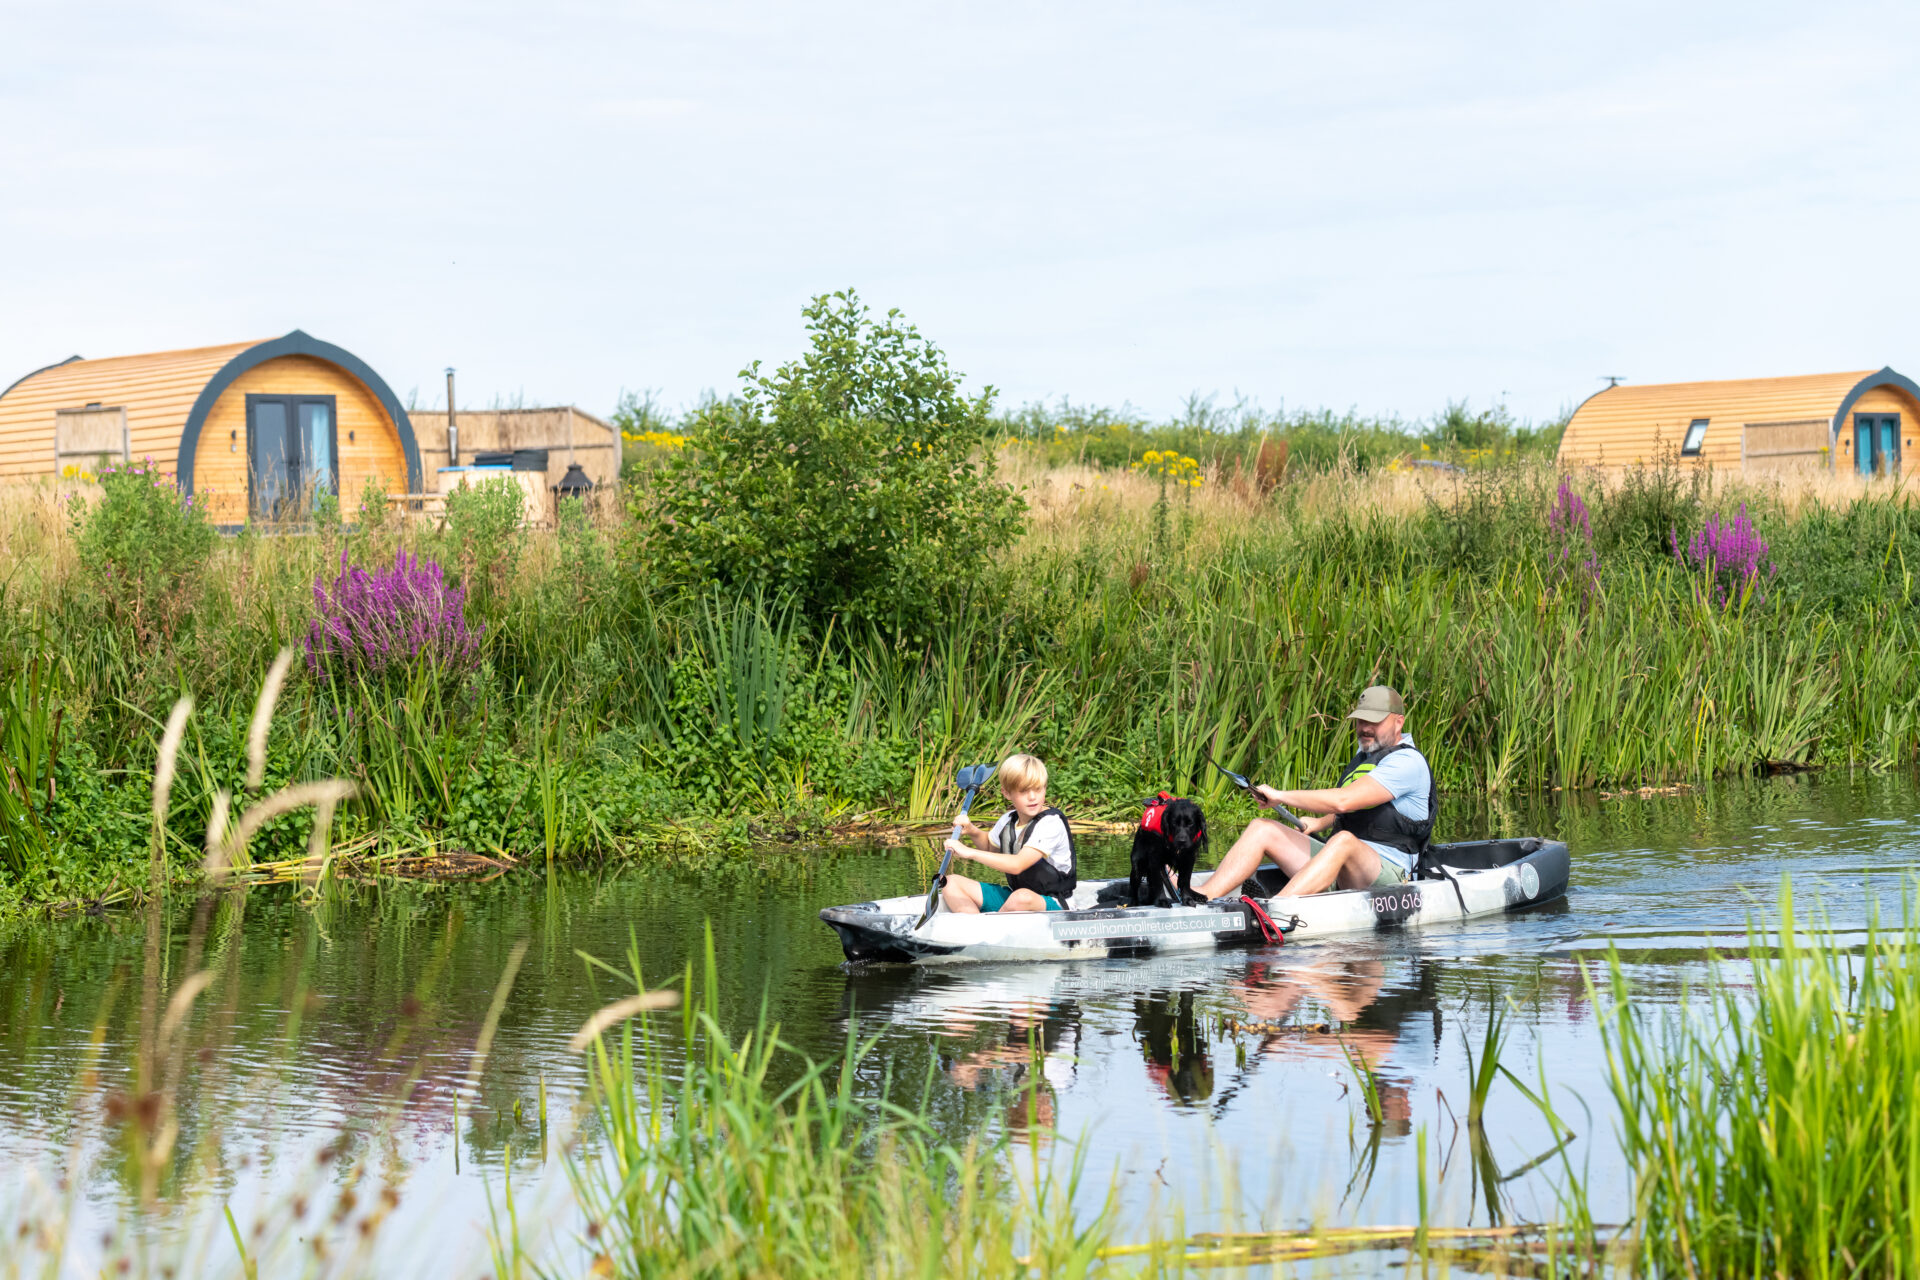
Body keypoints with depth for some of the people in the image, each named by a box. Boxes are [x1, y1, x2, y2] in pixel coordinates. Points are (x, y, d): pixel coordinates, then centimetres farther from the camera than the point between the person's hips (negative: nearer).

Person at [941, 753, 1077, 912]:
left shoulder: (1051, 823, -19)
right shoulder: (1008, 820, 5)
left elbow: (1017, 865, -31)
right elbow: (990, 846, 30)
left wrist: (970, 852, -31)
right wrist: (972, 832, 6)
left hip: (1050, 903, -8)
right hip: (1012, 895, 8)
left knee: (1022, 897, -42)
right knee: (951, 883, -1)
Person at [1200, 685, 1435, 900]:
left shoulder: (1407, 762, -11)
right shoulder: (1365, 755, 21)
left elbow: (1344, 801, -23)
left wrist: (1281, 796, -17)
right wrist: (1320, 823, 20)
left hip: (1387, 872, -9)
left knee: (1344, 840, -41)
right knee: (1262, 829, -4)